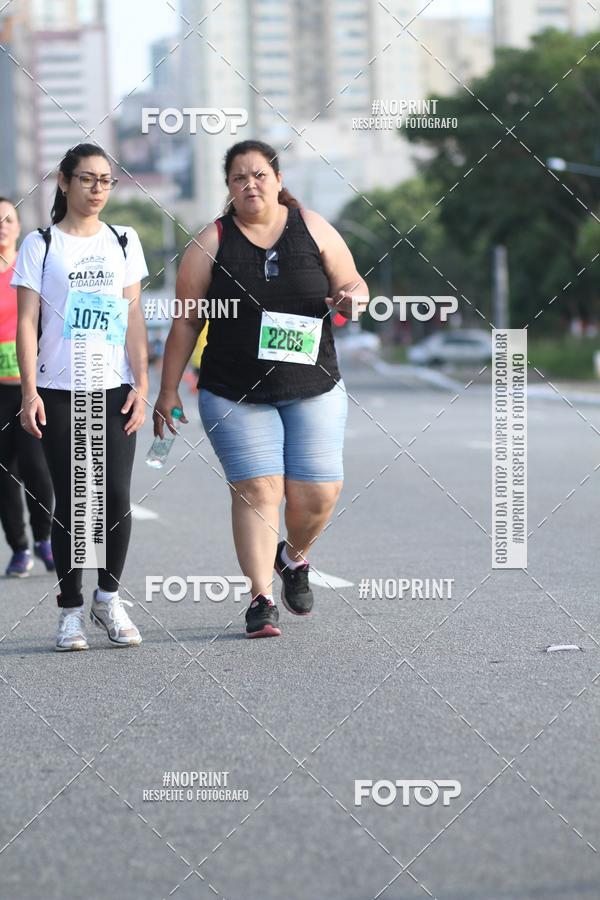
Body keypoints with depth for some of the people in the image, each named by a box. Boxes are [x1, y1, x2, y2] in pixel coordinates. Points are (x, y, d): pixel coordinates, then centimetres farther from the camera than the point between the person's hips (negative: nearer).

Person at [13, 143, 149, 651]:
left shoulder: (123, 242, 11)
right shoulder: (40, 246, 4)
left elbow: (134, 319, 8)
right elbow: (27, 323, 0)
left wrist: (141, 385, -1)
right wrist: (30, 392, -9)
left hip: (115, 390, 2)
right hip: (60, 393, -2)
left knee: (117, 498, -6)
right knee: (71, 502, -2)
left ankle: (108, 598, 11)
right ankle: (71, 610, 6)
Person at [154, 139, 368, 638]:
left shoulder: (313, 228, 4)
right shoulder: (211, 243, 0)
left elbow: (352, 284, 11)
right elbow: (186, 321, 3)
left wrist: (353, 296, -14)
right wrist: (169, 391, 2)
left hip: (314, 390, 1)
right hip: (235, 396, -1)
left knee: (317, 493, -4)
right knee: (257, 489, -11)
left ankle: (293, 558, 28)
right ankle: (262, 599, -6)